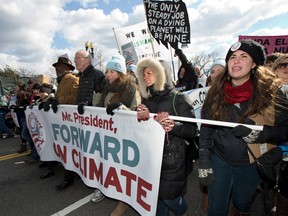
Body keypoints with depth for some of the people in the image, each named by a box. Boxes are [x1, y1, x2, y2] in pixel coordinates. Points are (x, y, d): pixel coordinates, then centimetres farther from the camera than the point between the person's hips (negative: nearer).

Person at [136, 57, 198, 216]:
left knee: (169, 196, 7)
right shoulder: (147, 99, 9)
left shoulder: (179, 99, -8)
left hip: (172, 159, -5)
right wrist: (140, 116, -9)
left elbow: (192, 130, -11)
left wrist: (174, 125, -28)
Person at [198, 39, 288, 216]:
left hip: (251, 164, 0)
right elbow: (205, 129, -4)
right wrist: (204, 163, -5)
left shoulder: (270, 91, -11)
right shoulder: (216, 92, -7)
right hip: (219, 161, 1)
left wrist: (261, 133, -26)